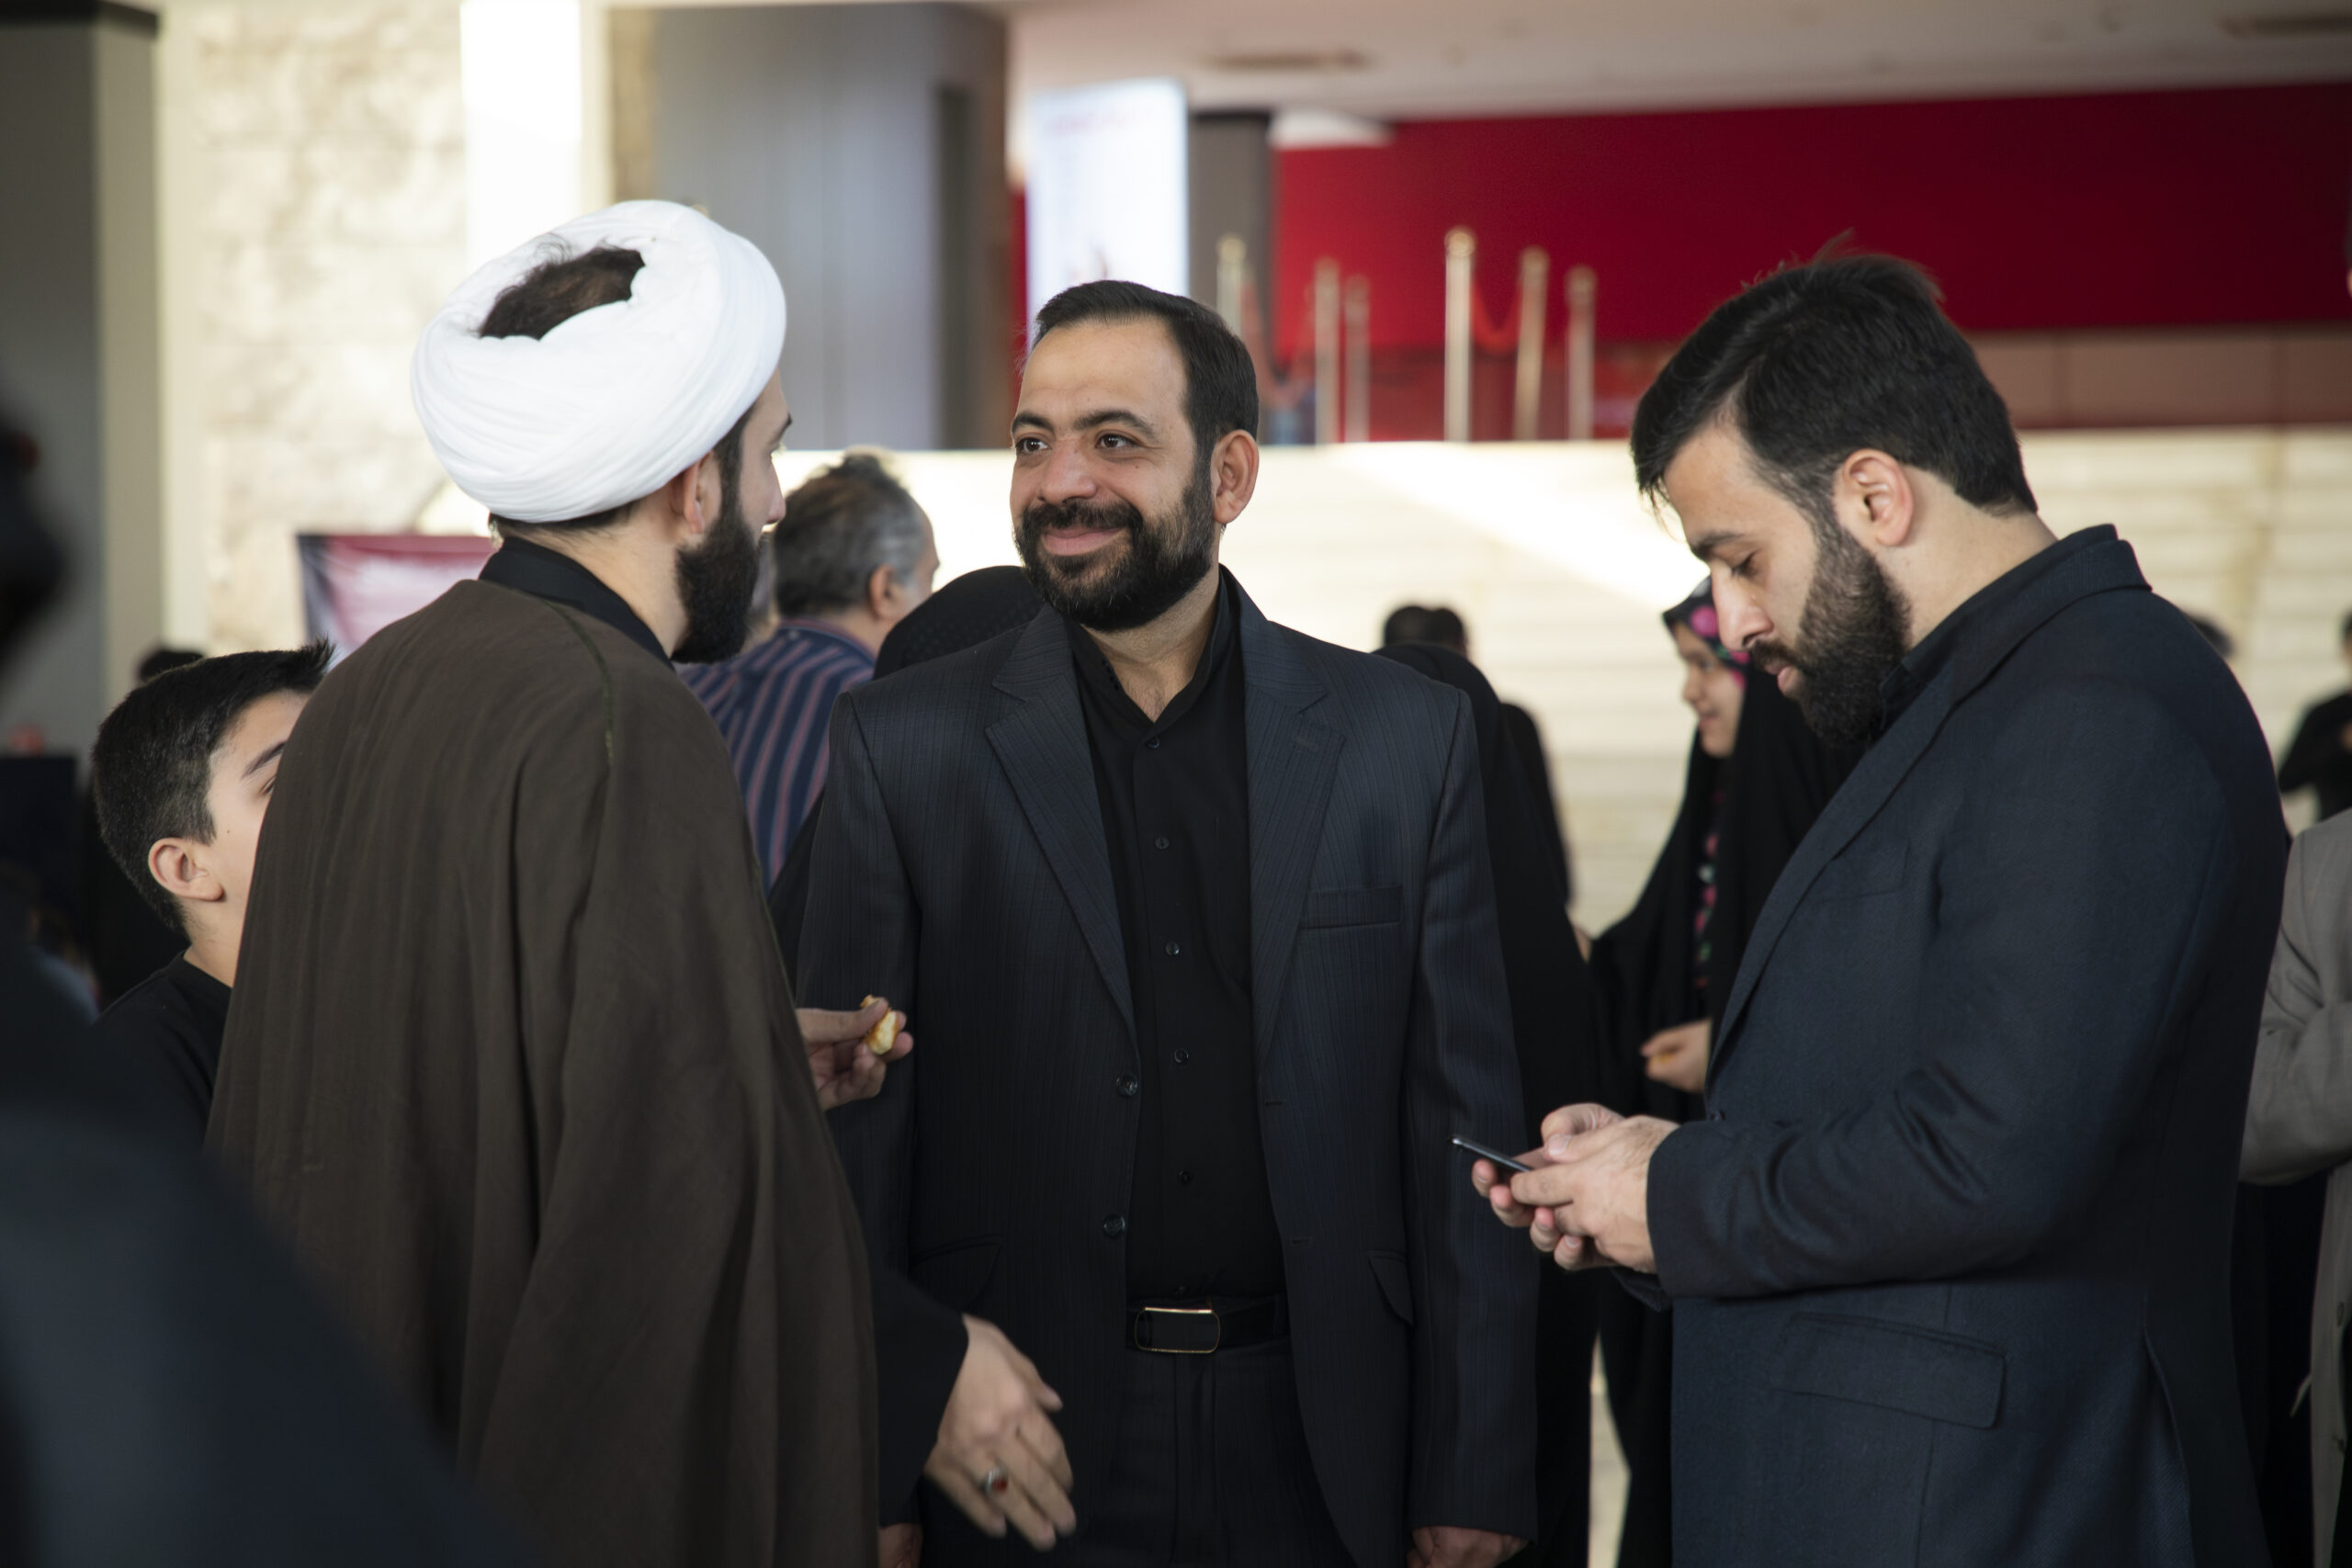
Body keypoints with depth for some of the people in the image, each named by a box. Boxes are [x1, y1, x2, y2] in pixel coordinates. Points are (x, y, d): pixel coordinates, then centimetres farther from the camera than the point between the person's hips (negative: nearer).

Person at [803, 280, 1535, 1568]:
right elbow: (851, 1123, 1)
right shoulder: (902, 748, 0)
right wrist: (918, 1372, -12)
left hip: (1322, 1453, 1)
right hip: (1026, 1449, -1)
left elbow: (1461, 1121, 2)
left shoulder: (1406, 737, 2)